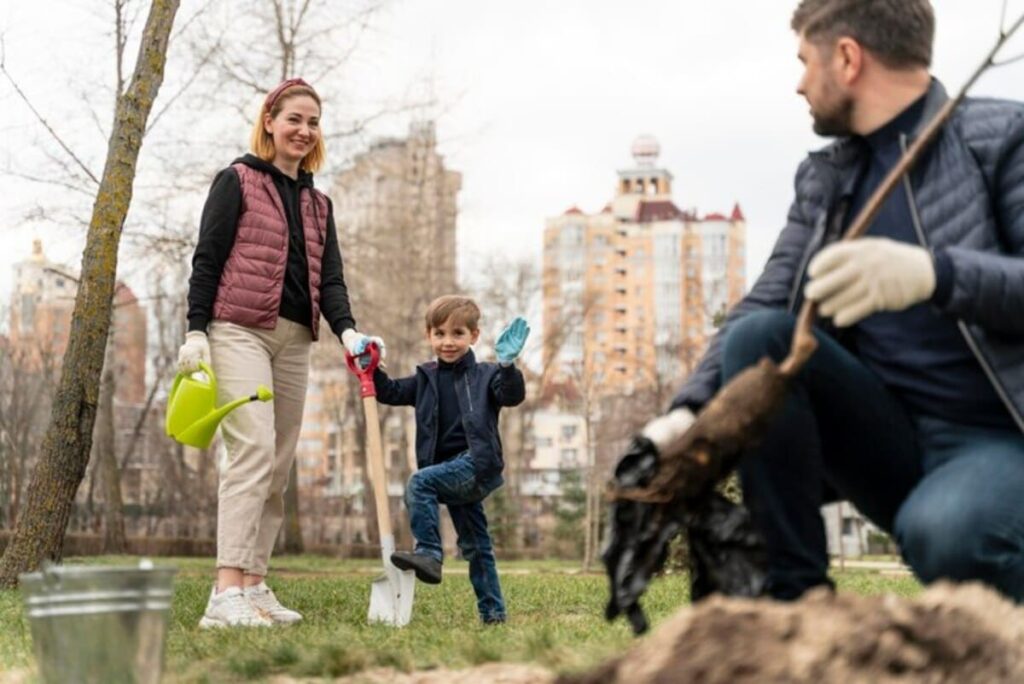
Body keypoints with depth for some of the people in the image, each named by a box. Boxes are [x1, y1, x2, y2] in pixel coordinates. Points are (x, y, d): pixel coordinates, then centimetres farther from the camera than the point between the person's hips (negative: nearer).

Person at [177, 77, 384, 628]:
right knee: (254, 449, -20)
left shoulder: (318, 203, 19)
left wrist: (347, 331, -9)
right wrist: (196, 330, -12)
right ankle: (226, 593, -24)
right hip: (240, 331, -7)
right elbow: (207, 258, -3)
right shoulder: (237, 180, 3)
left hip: (294, 340, 7)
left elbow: (329, 277, 9)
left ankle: (254, 586, 8)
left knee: (278, 467, 4)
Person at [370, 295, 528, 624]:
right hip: (452, 473, 6)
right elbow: (390, 392, 16)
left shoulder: (484, 375, 0)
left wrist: (507, 364, -31)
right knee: (474, 545, 10)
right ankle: (492, 610, 17)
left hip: (476, 463, -6)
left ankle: (429, 553, -26)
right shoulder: (425, 379, 15)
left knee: (419, 482, -26)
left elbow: (512, 396, -15)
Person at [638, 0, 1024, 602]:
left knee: (943, 532, -37)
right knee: (760, 336, -18)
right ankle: (793, 596, -15)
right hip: (890, 437, 5)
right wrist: (691, 408, -12)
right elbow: (766, 301, 5)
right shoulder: (824, 177, 12)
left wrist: (935, 274, -36)